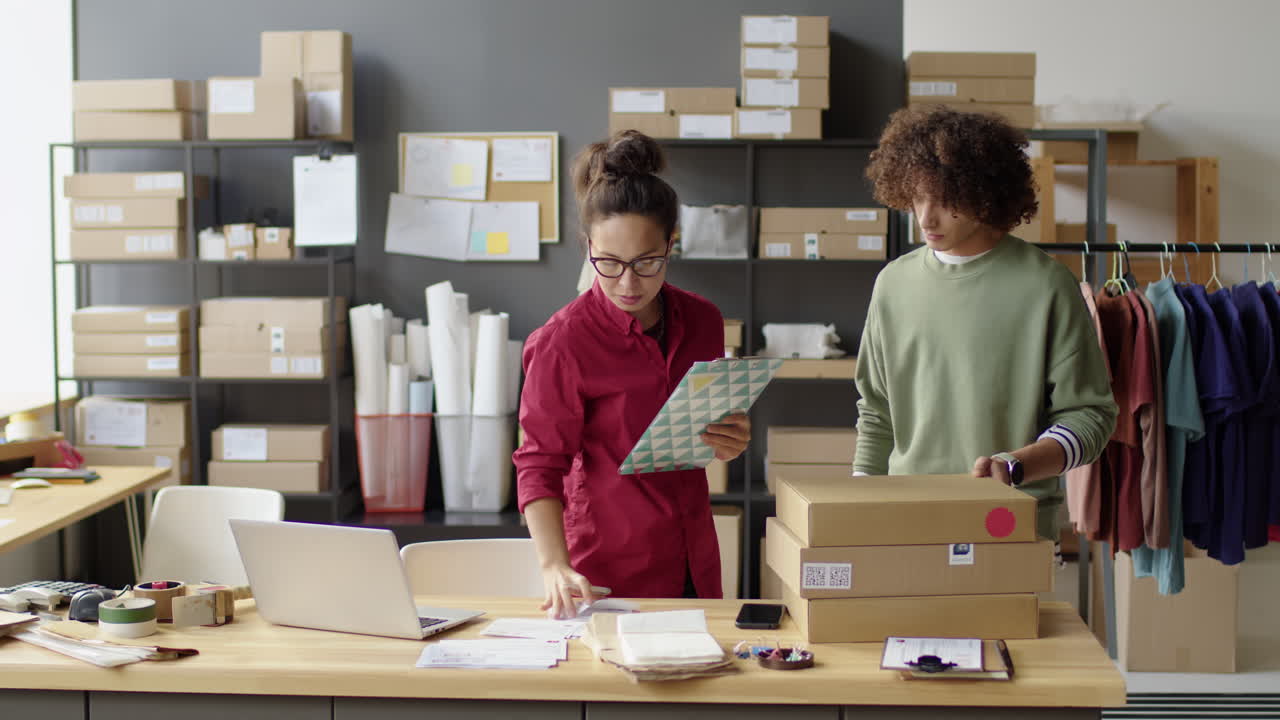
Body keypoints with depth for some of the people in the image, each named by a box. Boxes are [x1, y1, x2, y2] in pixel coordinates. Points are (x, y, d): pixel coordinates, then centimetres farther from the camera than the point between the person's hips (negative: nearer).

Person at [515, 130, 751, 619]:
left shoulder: (702, 321, 2)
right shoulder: (564, 341, -14)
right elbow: (540, 464, -13)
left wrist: (729, 445, -5)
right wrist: (555, 566, -26)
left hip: (695, 566, 5)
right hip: (612, 573, -5)